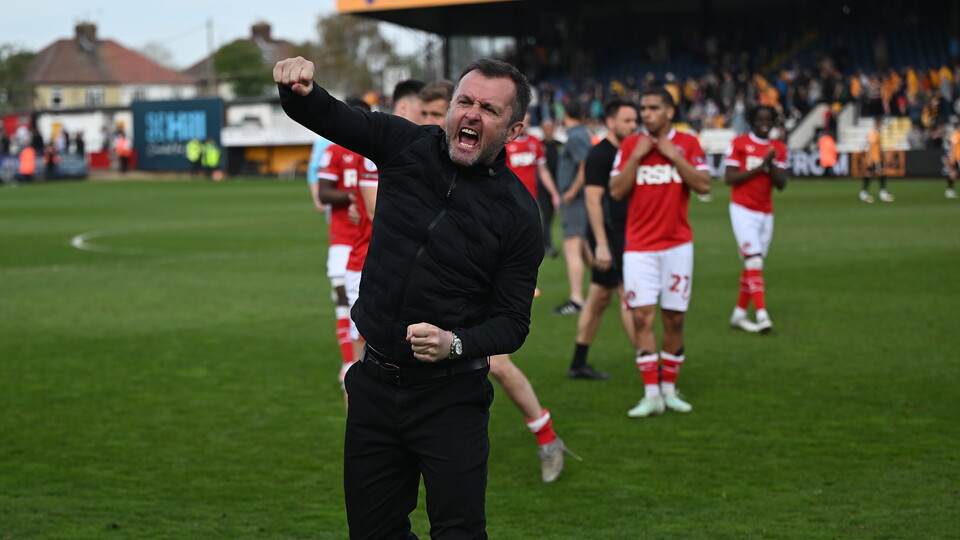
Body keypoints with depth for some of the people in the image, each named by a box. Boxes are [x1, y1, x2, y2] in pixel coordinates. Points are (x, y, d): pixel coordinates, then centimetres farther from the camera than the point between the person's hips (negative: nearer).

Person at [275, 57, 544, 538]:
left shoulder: (518, 214, -8)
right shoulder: (408, 148, 0)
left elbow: (513, 322, -6)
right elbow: (326, 116, 0)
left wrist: (455, 344, -25)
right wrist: (299, 87, -24)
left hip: (449, 397, -4)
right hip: (375, 384, 4)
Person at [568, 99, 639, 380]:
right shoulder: (599, 154, -12)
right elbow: (593, 199, -17)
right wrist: (601, 244, -21)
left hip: (623, 236, 9)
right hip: (608, 237, -9)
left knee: (599, 298, 11)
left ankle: (578, 364, 17)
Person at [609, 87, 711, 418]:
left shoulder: (687, 144, 3)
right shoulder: (630, 145, 4)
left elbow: (703, 185, -8)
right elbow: (616, 191, -4)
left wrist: (673, 155, -11)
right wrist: (637, 156, -11)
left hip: (677, 244, 0)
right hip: (639, 246, 0)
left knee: (674, 318, 4)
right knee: (642, 317, -9)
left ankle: (669, 389, 15)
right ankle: (651, 394, -7)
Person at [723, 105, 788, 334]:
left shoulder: (778, 148, 9)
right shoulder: (739, 143, -3)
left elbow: (781, 184, 3)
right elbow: (729, 177, -10)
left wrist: (771, 164, -13)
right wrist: (759, 168, -15)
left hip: (766, 213, 5)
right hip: (743, 210, -5)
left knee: (753, 264, 7)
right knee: (754, 261, -15)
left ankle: (739, 314, 17)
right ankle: (761, 315, -22)